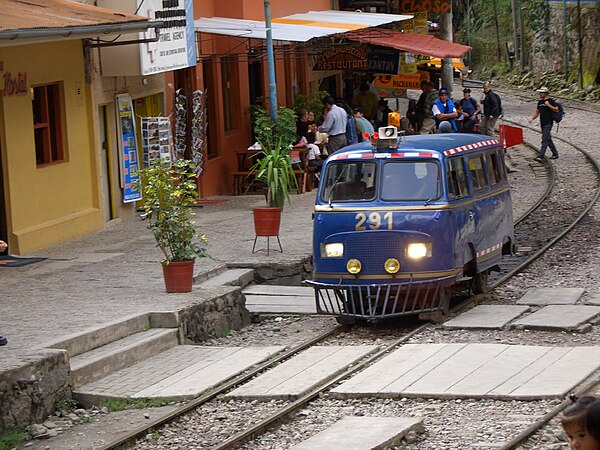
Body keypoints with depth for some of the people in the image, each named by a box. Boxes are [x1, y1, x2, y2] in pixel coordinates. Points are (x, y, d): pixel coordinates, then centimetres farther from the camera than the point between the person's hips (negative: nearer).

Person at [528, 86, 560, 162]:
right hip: (542, 123, 8)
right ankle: (555, 153, 27)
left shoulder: (551, 101, -8)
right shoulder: (540, 102, 14)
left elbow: (556, 110, -13)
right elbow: (537, 112, 19)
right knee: (548, 139, 15)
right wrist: (532, 118, 3)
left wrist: (548, 105, -21)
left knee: (545, 140, -13)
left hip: (548, 123, -8)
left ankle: (540, 156, -21)